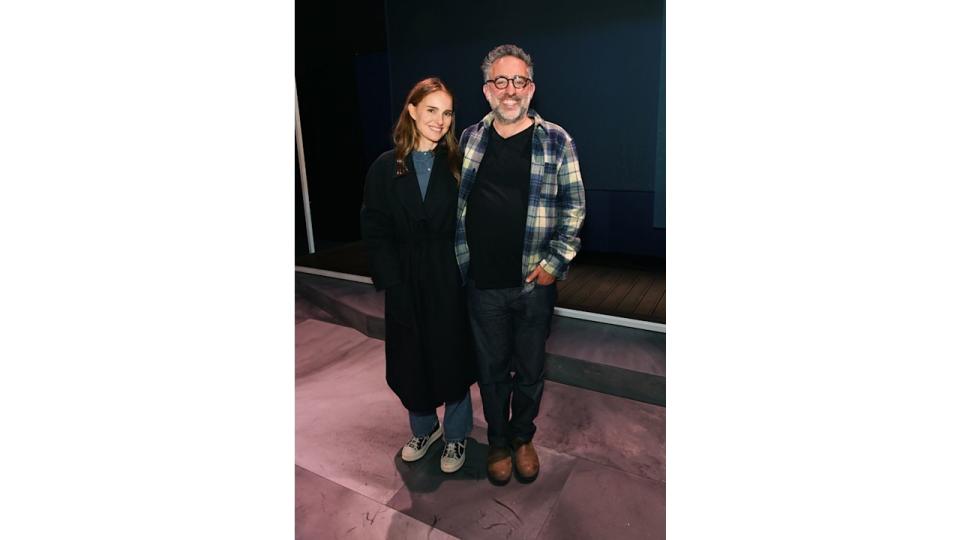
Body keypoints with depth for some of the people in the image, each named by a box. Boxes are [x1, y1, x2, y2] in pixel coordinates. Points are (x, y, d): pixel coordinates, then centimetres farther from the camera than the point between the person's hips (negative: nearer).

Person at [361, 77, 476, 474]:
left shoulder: (458, 165, -1)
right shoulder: (386, 167, -1)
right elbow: (375, 232, -3)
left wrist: (466, 273, -15)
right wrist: (393, 284, -11)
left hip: (451, 281, -1)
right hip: (406, 283, 1)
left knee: (453, 358, 10)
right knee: (412, 361, 13)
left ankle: (455, 435, 34)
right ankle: (424, 429, 40)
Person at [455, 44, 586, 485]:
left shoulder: (556, 141, -3)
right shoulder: (469, 140, 4)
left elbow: (573, 206, -1)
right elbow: (454, 205, 10)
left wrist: (554, 262, -9)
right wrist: (460, 263, 5)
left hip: (534, 283, -1)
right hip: (482, 284, 2)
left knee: (530, 368, 15)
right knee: (491, 368, 15)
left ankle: (523, 437, 40)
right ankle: (498, 441, 38)